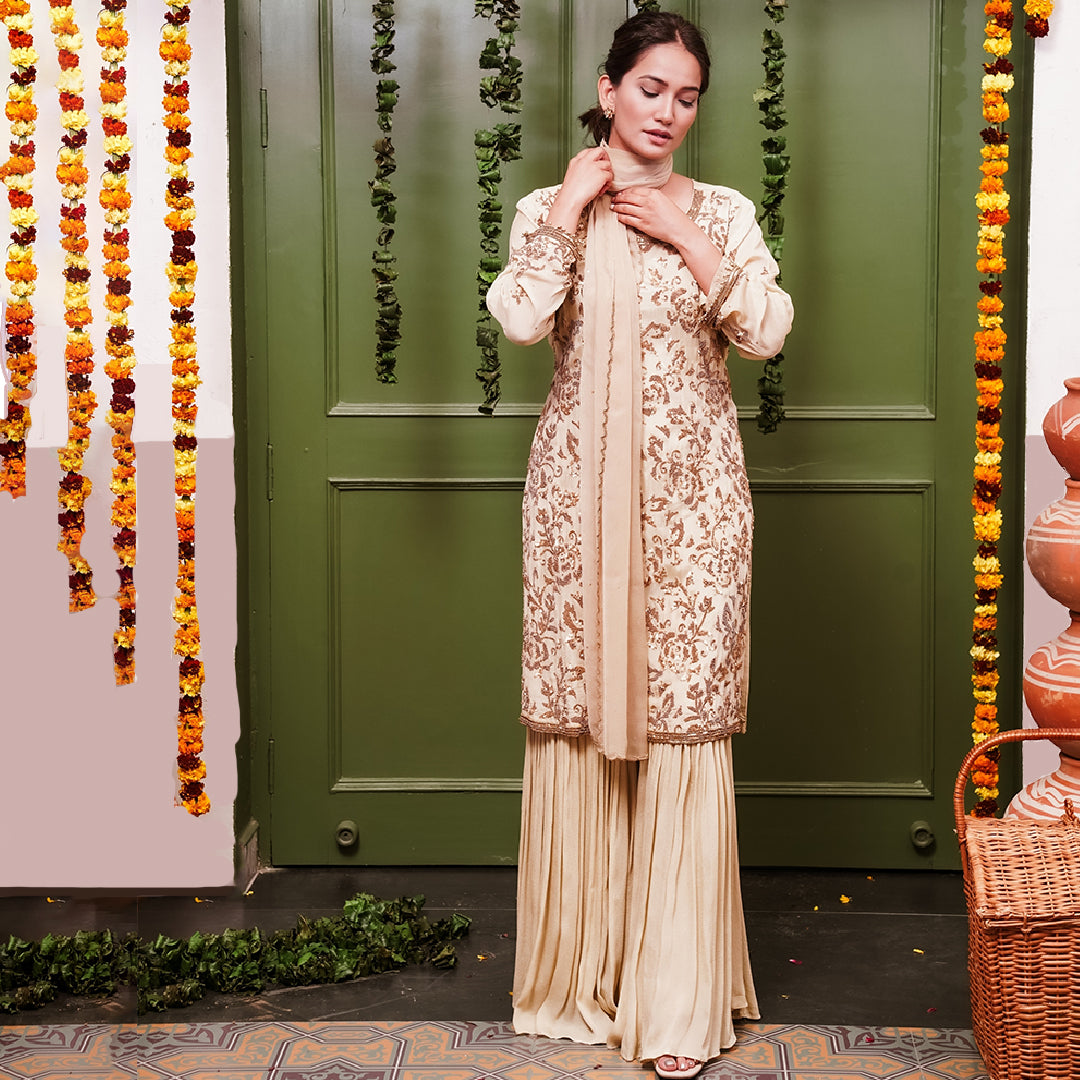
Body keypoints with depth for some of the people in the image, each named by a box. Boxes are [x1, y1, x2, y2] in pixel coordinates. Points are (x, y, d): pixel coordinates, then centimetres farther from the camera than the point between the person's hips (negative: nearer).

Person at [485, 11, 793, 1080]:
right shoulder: (550, 209, 7)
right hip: (580, 481, 0)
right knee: (579, 712, 2)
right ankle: (585, 968, 18)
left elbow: (767, 331, -6)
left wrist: (685, 236, -7)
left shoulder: (722, 211, 8)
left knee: (684, 715, -3)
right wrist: (568, 210, -8)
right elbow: (520, 320, -11)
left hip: (690, 484, 0)